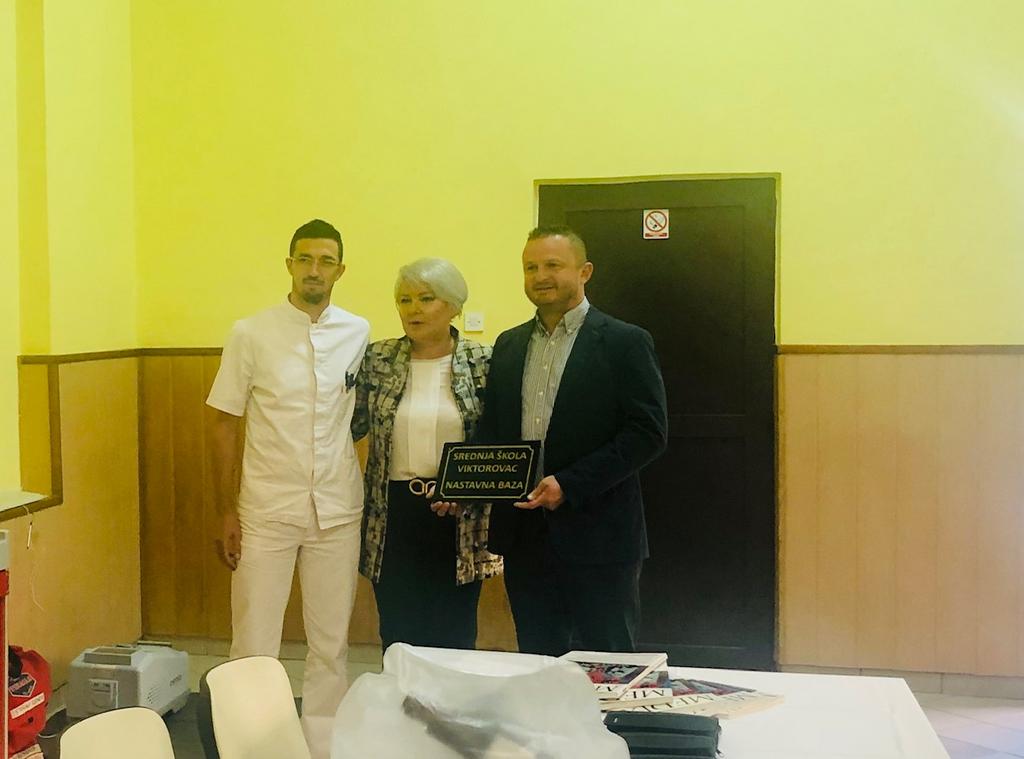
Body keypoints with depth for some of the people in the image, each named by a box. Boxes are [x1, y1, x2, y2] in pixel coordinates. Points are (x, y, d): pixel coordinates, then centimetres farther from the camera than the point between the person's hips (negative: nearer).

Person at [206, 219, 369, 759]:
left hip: (337, 512, 2)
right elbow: (224, 425, 0)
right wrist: (227, 513, -3)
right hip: (266, 511, -2)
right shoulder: (250, 334, -4)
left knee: (331, 645, 11)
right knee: (254, 647, 4)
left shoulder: (358, 334, 2)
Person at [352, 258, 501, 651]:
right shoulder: (378, 359, 2)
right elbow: (352, 424, 7)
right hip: (393, 515, 2)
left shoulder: (482, 362, -3)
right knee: (397, 637, 11)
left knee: (454, 638, 9)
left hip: (458, 518, -1)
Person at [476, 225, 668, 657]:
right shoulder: (509, 345, 13)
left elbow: (649, 432, -12)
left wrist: (569, 485, -19)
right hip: (524, 537, 5)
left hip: (597, 537, -5)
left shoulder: (626, 343, -5)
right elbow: (491, 428, 14)